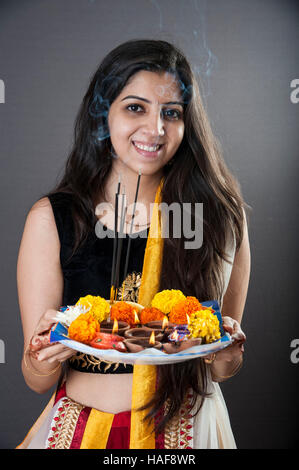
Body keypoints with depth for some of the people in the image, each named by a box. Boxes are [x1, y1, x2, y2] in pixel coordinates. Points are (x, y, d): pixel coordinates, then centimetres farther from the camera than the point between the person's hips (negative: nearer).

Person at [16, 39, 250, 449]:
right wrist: (42, 361, -29)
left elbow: (222, 368, -1)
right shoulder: (51, 219, -12)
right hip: (83, 428, 0)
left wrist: (226, 359, -22)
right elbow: (38, 381, -9)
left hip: (187, 429, 1)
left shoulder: (221, 215, -9)